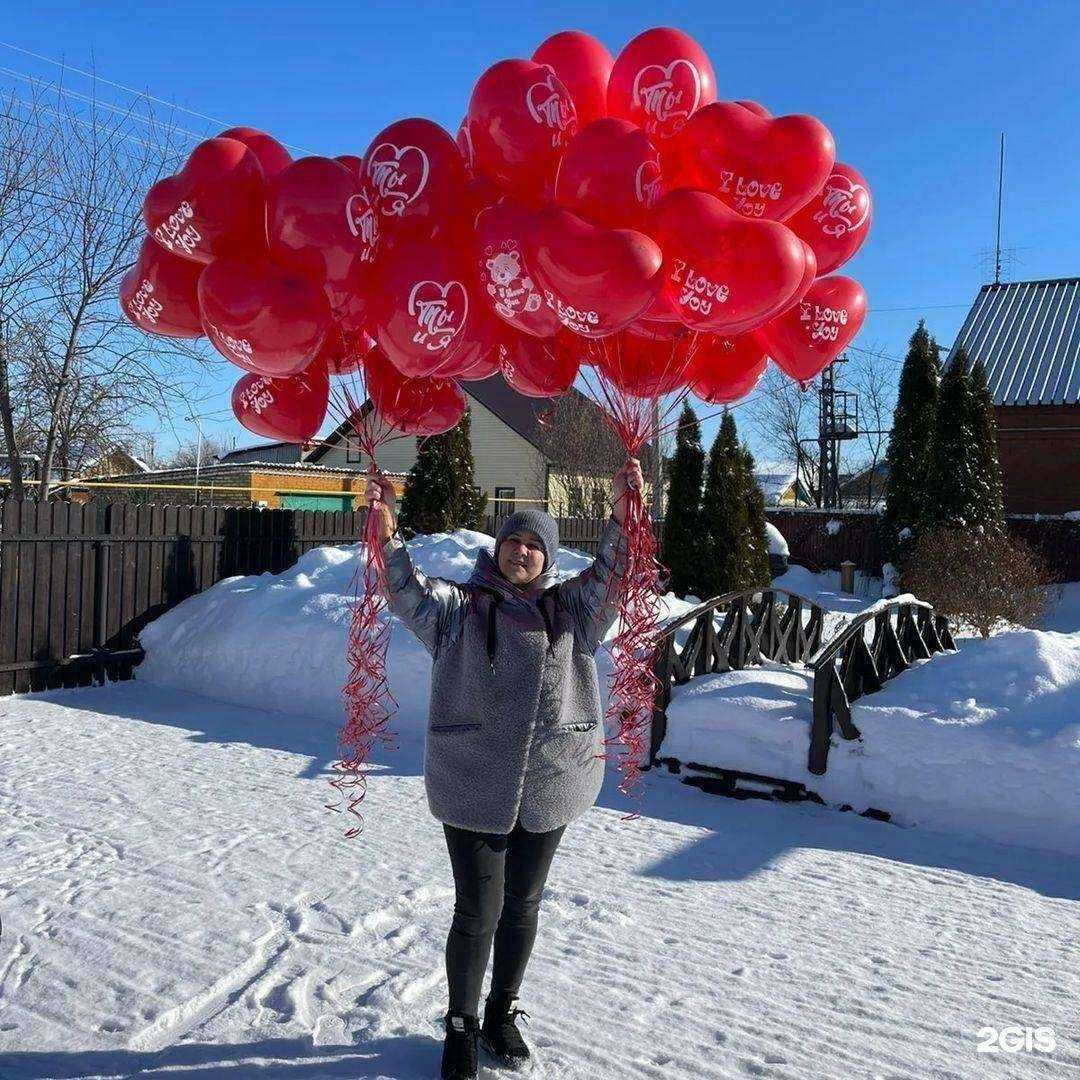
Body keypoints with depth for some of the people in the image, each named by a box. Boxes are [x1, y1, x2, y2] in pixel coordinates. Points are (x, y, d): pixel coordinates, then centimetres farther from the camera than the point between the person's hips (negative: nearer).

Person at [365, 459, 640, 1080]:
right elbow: (409, 592, -13)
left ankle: (502, 1016, 39)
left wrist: (623, 516, -17)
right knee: (477, 912, 3)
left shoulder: (570, 609, 6)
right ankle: (462, 1028, 27)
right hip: (473, 787, -3)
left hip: (549, 786, 3)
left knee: (522, 906, 17)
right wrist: (387, 536, -27)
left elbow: (614, 575, -3)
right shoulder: (461, 607, -1)